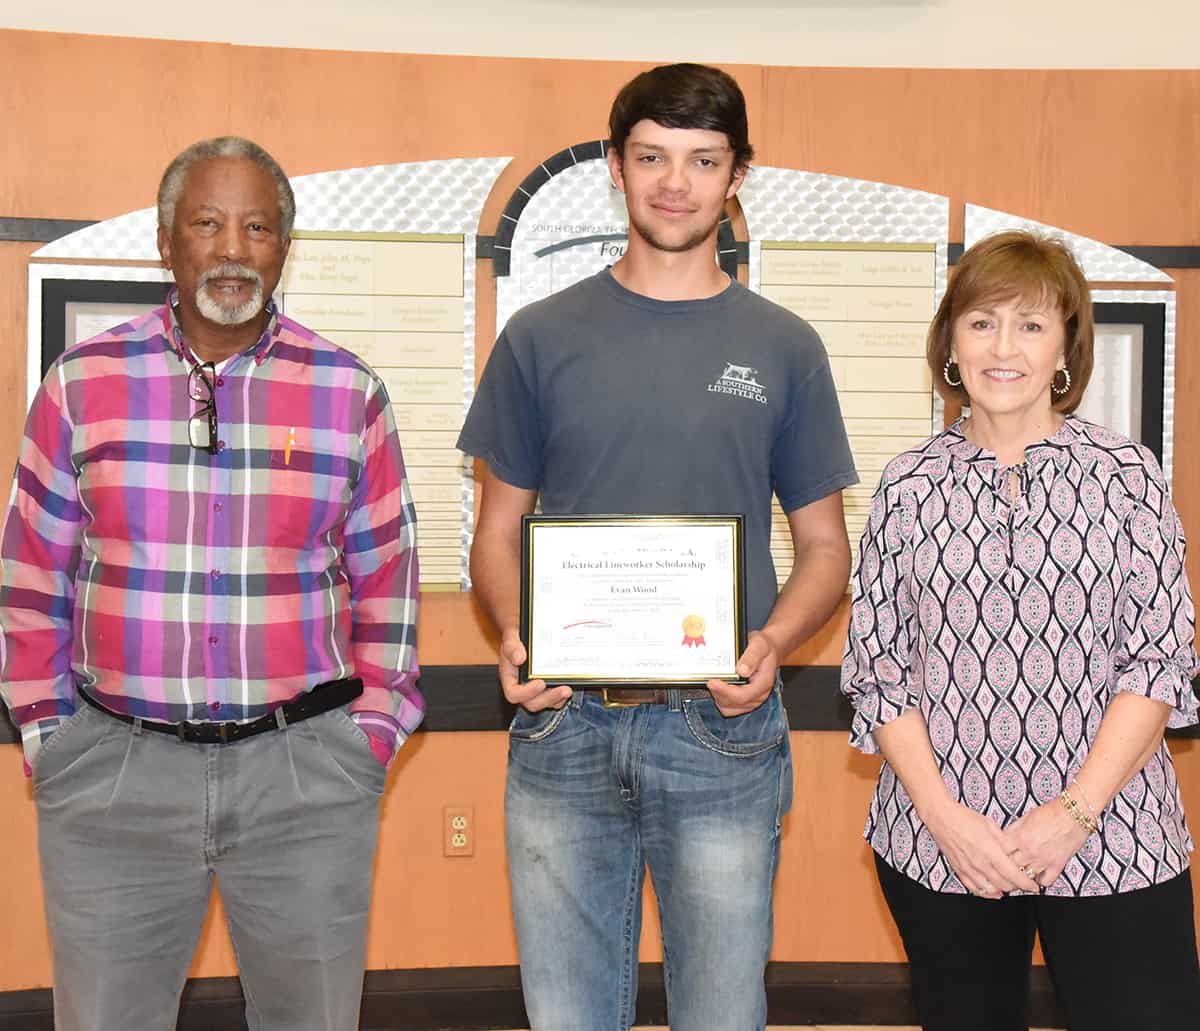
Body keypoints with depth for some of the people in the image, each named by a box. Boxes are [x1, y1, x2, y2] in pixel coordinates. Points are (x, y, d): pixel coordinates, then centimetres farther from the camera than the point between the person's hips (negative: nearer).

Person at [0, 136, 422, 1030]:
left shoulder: (349, 394, 2)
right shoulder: (82, 384, 2)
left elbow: (386, 581, 7)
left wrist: (370, 738, 3)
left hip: (306, 772, 0)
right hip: (113, 770, 0)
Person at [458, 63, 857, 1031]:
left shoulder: (783, 347, 7)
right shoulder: (543, 336, 7)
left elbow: (824, 546, 9)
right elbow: (498, 532, 10)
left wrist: (772, 643, -11)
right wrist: (515, 636, -11)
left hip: (723, 730, 0)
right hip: (563, 726, 1)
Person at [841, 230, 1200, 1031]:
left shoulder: (1128, 476, 0)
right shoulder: (910, 486, 3)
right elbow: (876, 668, 2)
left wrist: (1077, 810, -12)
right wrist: (944, 816, -9)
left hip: (1110, 841, -1)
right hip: (939, 845, 1)